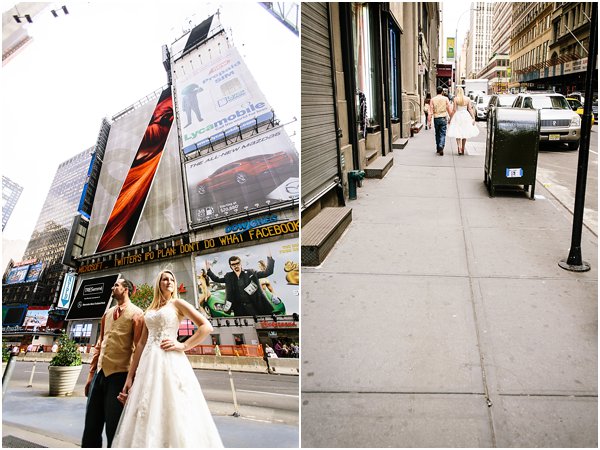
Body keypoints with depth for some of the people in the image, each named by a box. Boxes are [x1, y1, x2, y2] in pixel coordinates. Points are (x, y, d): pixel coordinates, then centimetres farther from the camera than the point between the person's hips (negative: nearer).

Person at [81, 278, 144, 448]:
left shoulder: (136, 313, -5)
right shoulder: (107, 314, 16)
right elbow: (99, 345, 19)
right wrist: (91, 373, 15)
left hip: (119, 375, -7)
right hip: (100, 373, 7)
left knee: (113, 429, 2)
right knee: (91, 426, 12)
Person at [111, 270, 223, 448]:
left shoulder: (177, 303, 4)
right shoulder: (150, 310, 19)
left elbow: (207, 327, -5)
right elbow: (141, 344, 15)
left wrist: (183, 346, -9)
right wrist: (130, 376, 10)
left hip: (170, 362, -5)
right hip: (149, 363, 5)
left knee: (173, 411, -7)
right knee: (147, 413, 4)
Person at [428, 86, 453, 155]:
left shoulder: (433, 99, 0)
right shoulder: (445, 99, -1)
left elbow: (431, 111, -3)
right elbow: (449, 110, 1)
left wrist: (429, 121, -1)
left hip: (436, 118, 2)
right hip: (443, 118, -2)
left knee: (437, 134, 15)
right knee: (442, 134, -2)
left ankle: (438, 148, 21)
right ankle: (441, 147, -21)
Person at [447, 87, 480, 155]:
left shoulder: (455, 99, -7)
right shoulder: (467, 99, 2)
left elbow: (454, 110, -8)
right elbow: (470, 109, 1)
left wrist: (450, 119, -2)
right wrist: (473, 118, 4)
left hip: (457, 116, -3)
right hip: (466, 116, 3)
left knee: (458, 134, 0)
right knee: (465, 134, 14)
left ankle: (460, 149, -15)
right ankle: (463, 149, 21)